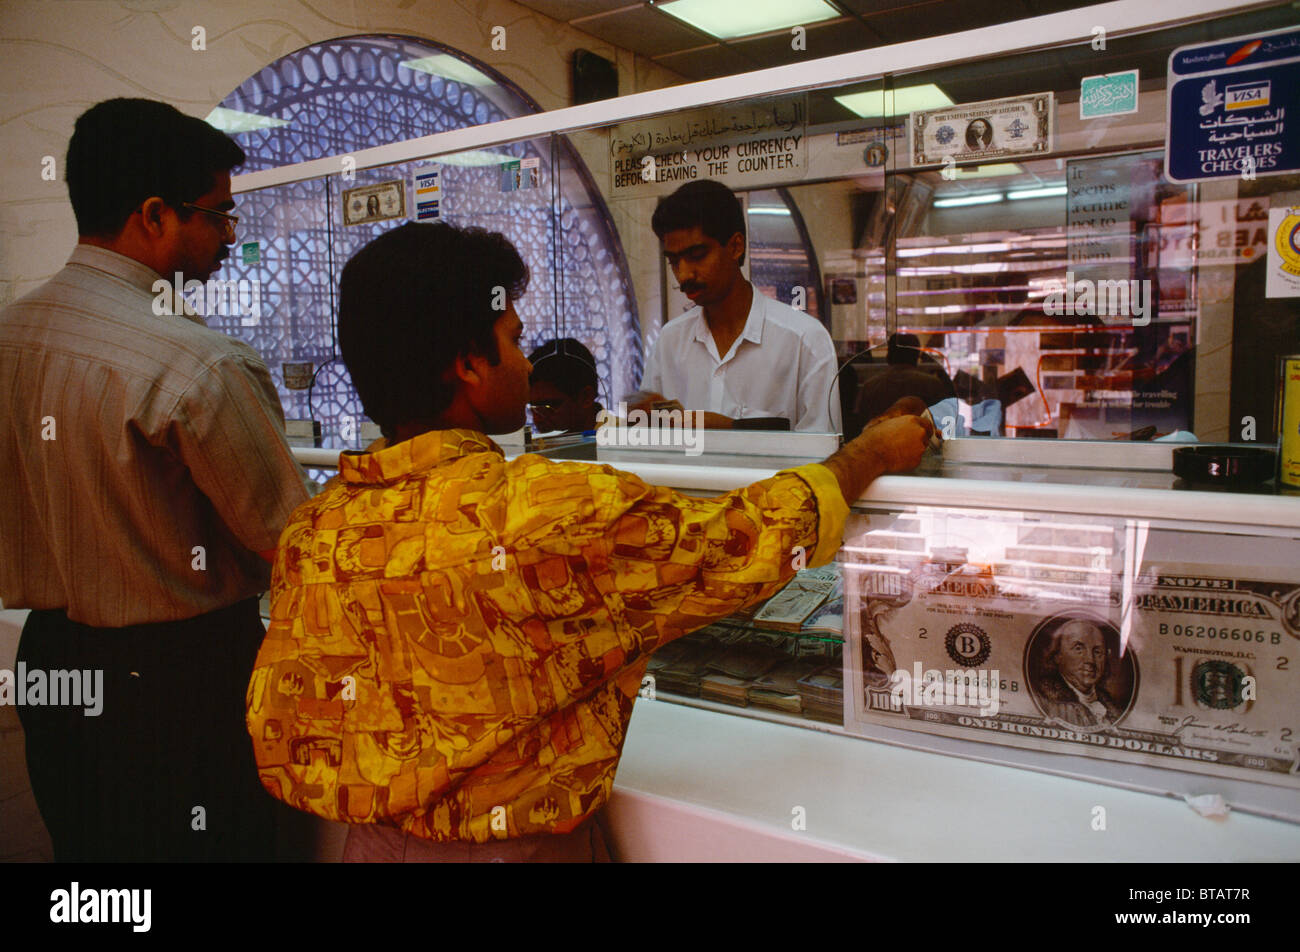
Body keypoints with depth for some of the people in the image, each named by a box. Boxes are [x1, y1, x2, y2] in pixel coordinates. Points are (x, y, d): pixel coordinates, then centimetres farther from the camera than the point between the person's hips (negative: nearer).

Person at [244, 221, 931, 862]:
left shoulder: (311, 533, -8)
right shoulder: (550, 513, -27)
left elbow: (276, 745, -1)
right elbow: (742, 542, -17)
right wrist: (872, 453, -2)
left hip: (371, 843, 6)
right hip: (520, 844, -5)